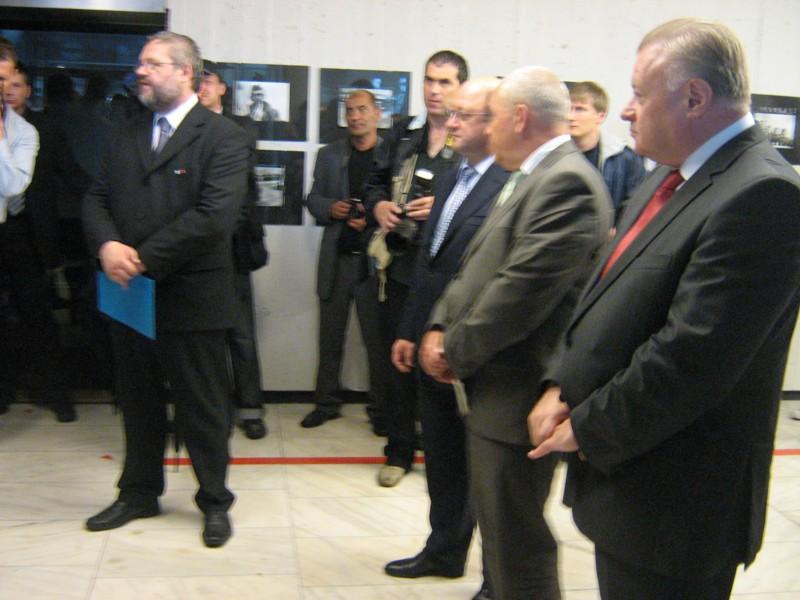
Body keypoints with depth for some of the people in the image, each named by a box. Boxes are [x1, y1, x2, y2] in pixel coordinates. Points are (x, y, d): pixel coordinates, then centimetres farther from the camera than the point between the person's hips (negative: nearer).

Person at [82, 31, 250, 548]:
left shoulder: (223, 137, -9)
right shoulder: (129, 134, 12)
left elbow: (214, 216, -20)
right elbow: (97, 198, 10)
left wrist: (145, 259, -19)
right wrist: (107, 245, -12)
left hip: (190, 297, -6)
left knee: (202, 407, 7)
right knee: (138, 401, 18)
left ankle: (214, 502, 25)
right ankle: (139, 494, 35)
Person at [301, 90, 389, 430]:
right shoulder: (329, 156, 11)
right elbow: (313, 199, 14)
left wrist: (374, 220, -17)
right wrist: (330, 208, -7)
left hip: (375, 258, -4)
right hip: (336, 259, 4)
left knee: (377, 338, 4)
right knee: (330, 336, 11)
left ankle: (380, 408, 14)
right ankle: (326, 403, 22)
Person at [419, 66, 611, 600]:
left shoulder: (567, 182, -19)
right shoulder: (529, 178, 15)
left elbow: (522, 292, -24)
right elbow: (478, 266, 16)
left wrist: (456, 351, -12)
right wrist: (440, 328, 2)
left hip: (518, 395, -10)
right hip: (494, 388, 10)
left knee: (517, 544, 1)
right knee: (501, 530, 23)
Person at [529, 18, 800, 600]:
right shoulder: (674, 175, 9)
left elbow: (690, 359, -27)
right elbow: (607, 296, 13)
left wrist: (589, 429, -15)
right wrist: (562, 387, 1)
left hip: (674, 504, -9)